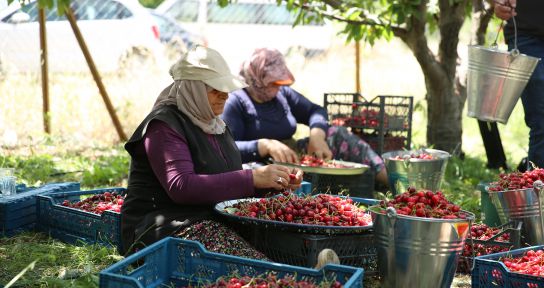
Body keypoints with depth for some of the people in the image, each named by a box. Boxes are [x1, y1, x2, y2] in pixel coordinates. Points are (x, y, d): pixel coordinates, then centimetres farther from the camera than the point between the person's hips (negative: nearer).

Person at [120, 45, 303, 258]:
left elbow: (230, 181, 21)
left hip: (210, 221, 8)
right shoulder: (163, 126, -10)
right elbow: (181, 187, -24)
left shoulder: (213, 123, 18)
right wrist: (252, 178, -26)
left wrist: (276, 181, 1)